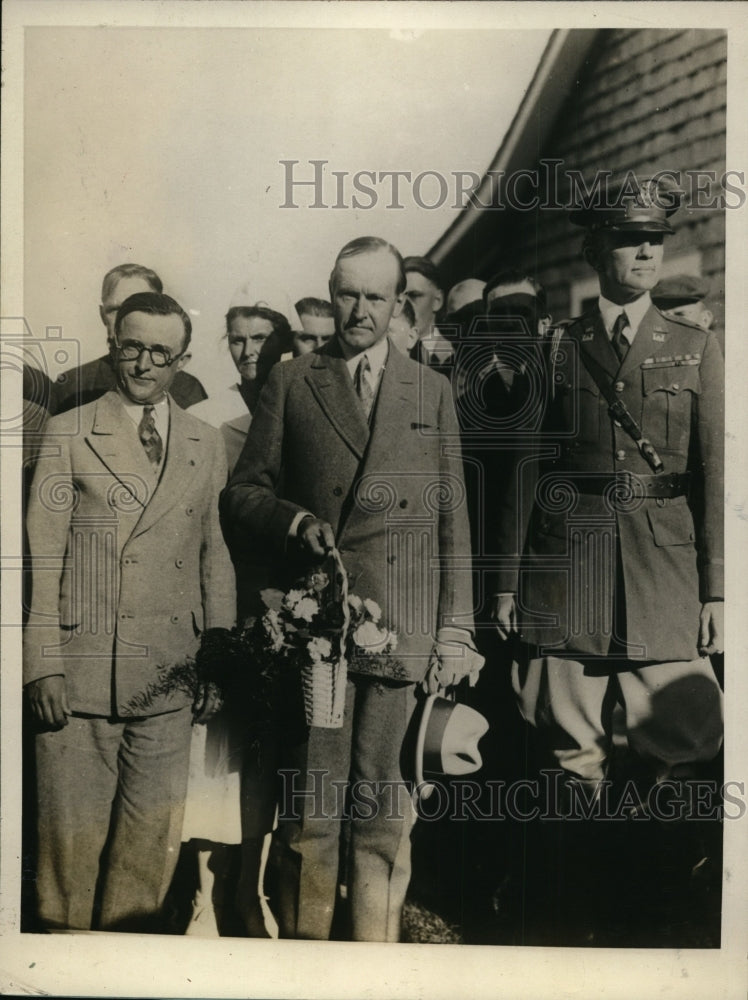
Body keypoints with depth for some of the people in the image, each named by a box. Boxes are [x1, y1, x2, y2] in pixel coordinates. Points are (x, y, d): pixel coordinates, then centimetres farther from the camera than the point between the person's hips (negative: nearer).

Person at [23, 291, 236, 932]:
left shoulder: (207, 444, 11)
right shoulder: (67, 434, 3)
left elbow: (215, 555, 11)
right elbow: (41, 556, -1)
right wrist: (43, 665, -7)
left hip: (168, 677, 2)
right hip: (80, 673, -2)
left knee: (152, 840, 9)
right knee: (73, 837, 7)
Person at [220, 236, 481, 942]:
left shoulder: (432, 392, 15)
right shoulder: (290, 383, 11)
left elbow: (452, 519, 12)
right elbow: (241, 496, 10)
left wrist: (455, 630, 6)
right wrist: (297, 520, -11)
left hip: (402, 629, 1)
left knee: (384, 815, 7)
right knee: (310, 810, 2)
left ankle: (377, 948, 24)